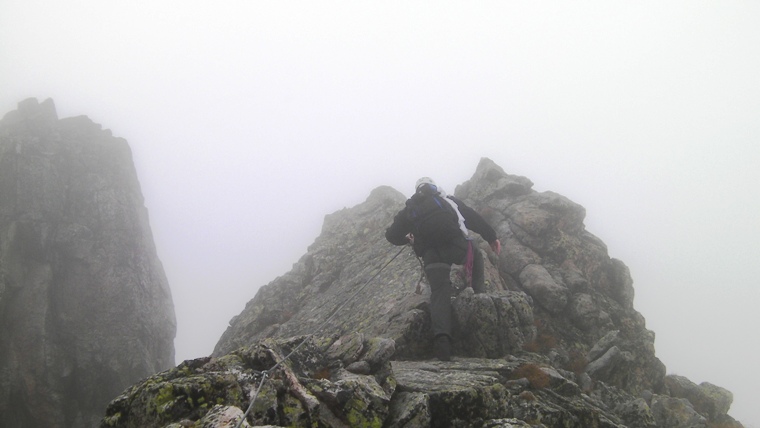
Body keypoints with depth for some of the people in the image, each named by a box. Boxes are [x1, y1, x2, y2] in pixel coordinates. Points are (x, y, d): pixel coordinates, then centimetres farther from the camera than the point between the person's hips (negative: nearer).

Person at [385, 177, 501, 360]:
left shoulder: (410, 209, 26)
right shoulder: (448, 200, 25)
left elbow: (392, 235, 24)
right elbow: (473, 217, 17)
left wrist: (407, 238, 43)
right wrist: (491, 237, 18)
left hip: (431, 254, 0)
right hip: (456, 246, 0)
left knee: (440, 293, -6)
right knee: (476, 256, 32)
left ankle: (441, 336, -29)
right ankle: (479, 294, 17)